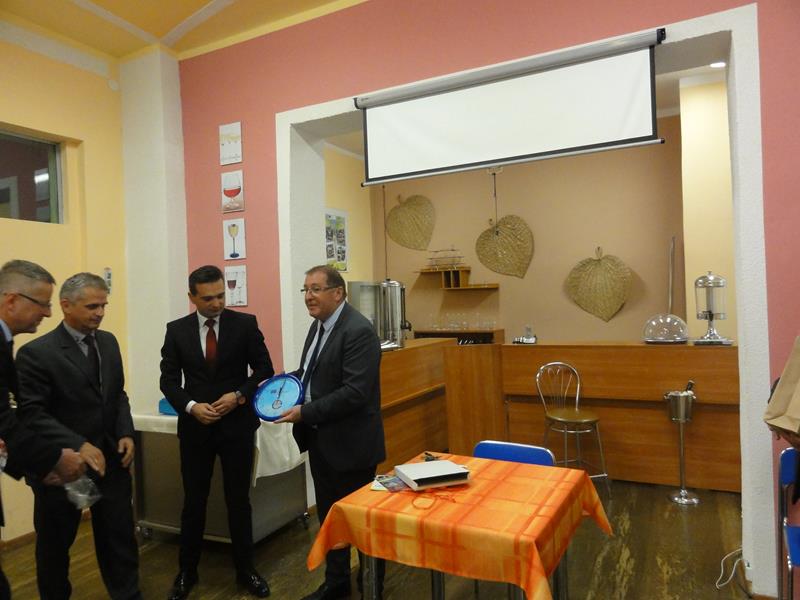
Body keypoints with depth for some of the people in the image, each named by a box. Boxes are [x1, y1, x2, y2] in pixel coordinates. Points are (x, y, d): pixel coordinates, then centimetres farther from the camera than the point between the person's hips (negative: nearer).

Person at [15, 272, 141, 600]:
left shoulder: (108, 342, 5)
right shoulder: (35, 353, -14)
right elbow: (31, 414, -17)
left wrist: (126, 433, -3)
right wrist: (78, 445, -24)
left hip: (111, 459, 4)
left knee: (120, 538, 12)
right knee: (55, 544, 18)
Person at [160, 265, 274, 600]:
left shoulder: (245, 324, -5)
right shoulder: (176, 330, 0)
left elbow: (264, 369, -2)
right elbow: (168, 379, 1)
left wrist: (240, 396, -16)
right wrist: (191, 406, -15)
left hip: (237, 425, -1)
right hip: (195, 426, 1)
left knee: (238, 500, 10)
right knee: (193, 501, 13)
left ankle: (245, 570, 27)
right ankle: (187, 571, 32)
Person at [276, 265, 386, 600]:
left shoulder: (358, 331, -21)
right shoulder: (318, 325, 8)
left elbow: (354, 393, -27)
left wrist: (304, 413, -25)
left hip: (349, 442, -8)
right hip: (320, 440, 9)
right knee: (328, 515, 20)